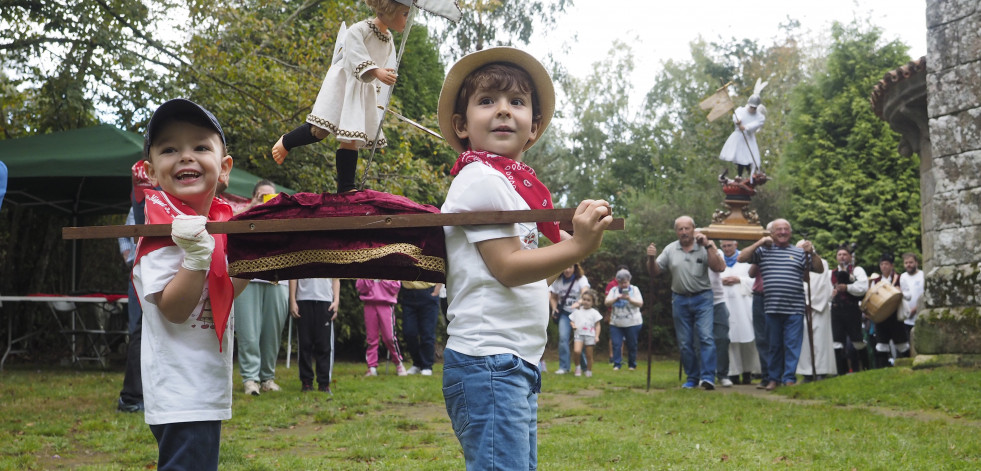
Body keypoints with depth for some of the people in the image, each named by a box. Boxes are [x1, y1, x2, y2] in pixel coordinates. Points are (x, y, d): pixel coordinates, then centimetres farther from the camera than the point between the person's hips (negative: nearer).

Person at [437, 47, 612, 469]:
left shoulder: (513, 184, 19)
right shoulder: (480, 179, -10)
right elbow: (507, 268, -17)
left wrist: (583, 236, 11)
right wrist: (576, 248, -27)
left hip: (519, 363, 10)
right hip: (489, 362, -10)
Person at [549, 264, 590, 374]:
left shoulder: (581, 279, -7)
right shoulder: (558, 281, 4)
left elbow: (585, 292, -25)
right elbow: (553, 297, 16)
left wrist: (579, 303, -45)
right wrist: (554, 309, -3)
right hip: (564, 313, 2)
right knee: (563, 337, -14)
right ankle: (563, 366, -8)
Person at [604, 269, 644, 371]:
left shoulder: (634, 289, 5)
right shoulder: (614, 290, 9)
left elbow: (640, 303, -5)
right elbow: (607, 302, 0)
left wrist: (629, 299, -20)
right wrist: (617, 298, -15)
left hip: (632, 323, -1)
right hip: (616, 323, 1)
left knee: (632, 345, 3)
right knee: (616, 344, -6)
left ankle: (632, 365, 16)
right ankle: (616, 365, -2)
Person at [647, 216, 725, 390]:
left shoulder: (704, 248, -3)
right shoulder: (670, 250, 5)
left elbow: (719, 267, -14)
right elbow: (654, 272, 8)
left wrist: (708, 245, -19)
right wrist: (651, 258, -12)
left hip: (702, 298, -3)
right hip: (680, 299, 3)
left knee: (706, 337, -14)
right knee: (684, 342, 7)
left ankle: (708, 377, -17)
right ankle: (692, 378, 18)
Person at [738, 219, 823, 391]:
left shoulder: (799, 252, 11)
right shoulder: (763, 251, 10)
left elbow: (819, 269, 10)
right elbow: (741, 258, 1)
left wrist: (812, 253, -8)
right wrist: (759, 243, -3)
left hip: (794, 308, 0)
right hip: (772, 307, 1)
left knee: (792, 344, -2)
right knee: (774, 345, 7)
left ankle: (789, 378, 2)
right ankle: (774, 378, 15)